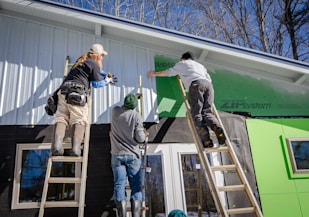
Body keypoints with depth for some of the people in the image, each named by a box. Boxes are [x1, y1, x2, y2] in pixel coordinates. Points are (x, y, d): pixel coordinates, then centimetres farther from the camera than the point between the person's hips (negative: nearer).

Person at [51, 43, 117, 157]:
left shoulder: (82, 60, 30)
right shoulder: (93, 64, 4)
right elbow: (96, 83, 9)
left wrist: (106, 74, 42)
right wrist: (108, 80, 23)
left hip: (64, 91, 7)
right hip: (77, 93, -7)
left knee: (61, 118, -3)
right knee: (79, 120, -9)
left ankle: (56, 145, -19)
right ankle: (75, 148, -22)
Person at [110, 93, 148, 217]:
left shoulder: (115, 111, 1)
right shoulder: (136, 116, -7)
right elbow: (140, 139, -9)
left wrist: (135, 97, 36)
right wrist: (144, 134, 13)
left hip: (117, 155, 2)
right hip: (133, 155, -2)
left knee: (119, 186, 1)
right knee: (136, 186, 4)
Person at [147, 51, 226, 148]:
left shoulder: (181, 64, 29)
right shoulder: (200, 65, 40)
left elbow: (168, 72, 41)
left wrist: (155, 73, 57)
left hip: (195, 85, -4)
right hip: (208, 85, 5)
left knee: (196, 114, -11)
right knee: (207, 112, -1)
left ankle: (206, 140, -30)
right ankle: (217, 127, -33)